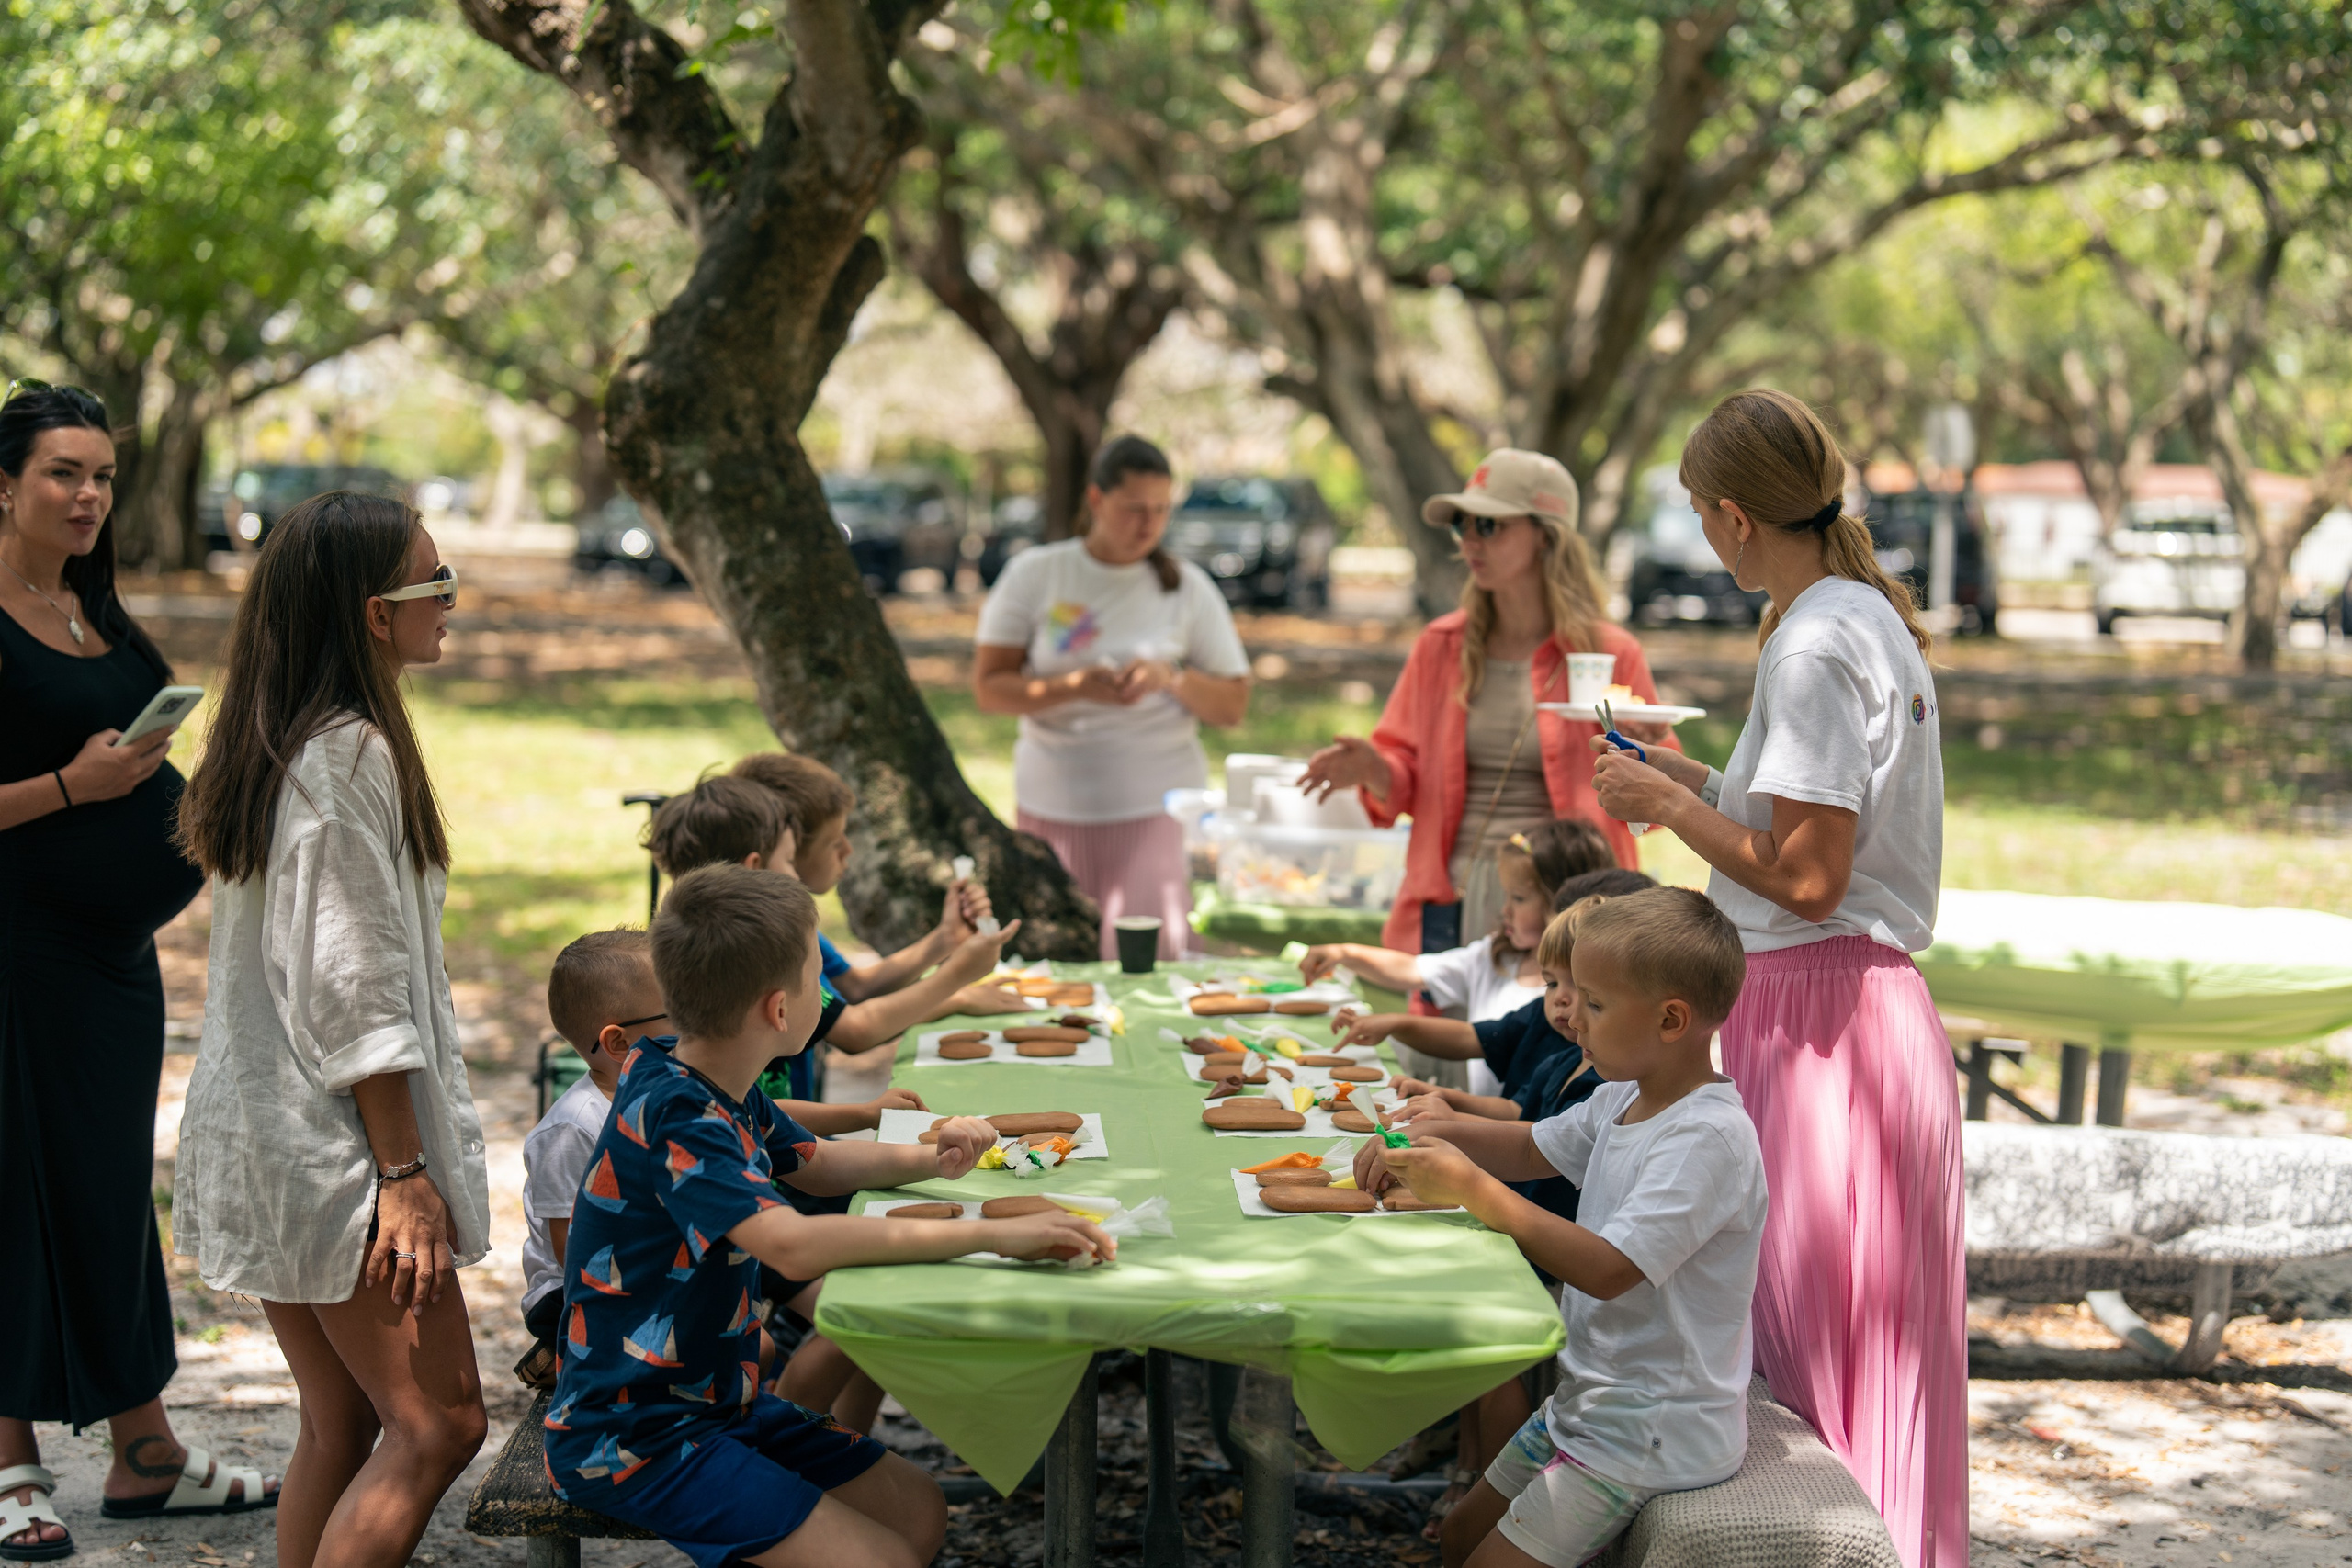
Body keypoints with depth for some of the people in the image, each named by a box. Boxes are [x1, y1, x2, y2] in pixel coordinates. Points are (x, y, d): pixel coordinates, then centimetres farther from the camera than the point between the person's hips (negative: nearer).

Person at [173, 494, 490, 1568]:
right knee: (437, 1423, -7)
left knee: (340, 1421, 12)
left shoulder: (274, 743, 13)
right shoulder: (350, 754, -16)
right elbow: (352, 987, -19)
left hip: (266, 1144, 10)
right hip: (331, 1144, -10)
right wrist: (405, 1171, -16)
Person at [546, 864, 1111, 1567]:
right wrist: (991, 1233, -42)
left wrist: (928, 1159, 2)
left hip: (717, 1399, 10)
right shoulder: (673, 1119, -27)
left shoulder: (723, 1090, 3)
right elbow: (793, 1244, -42)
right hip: (634, 1440, -10)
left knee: (918, 1511, 10)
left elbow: (812, 1164, 22)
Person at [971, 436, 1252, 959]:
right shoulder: (1033, 574, 3)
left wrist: (1171, 679, -13)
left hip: (1157, 805, -1)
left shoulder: (1187, 587, 5)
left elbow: (1233, 706, 6)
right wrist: (1074, 687, -16)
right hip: (1052, 805, 1)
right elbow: (988, 689, -1)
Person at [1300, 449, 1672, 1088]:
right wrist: (1372, 768, -5)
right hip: (1453, 906, 3)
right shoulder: (1441, 647, 11)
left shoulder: (1608, 653, 2)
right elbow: (1406, 783, 16)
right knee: (1435, 1089, 1)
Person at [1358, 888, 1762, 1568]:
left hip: (1653, 1433, -9)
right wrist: (1425, 1136, 0)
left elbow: (1607, 1270, -30)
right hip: (1586, 1402, 9)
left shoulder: (1709, 1137, -24)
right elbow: (1532, 1148, 19)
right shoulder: (1623, 1100, 4)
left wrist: (1474, 1190, -26)